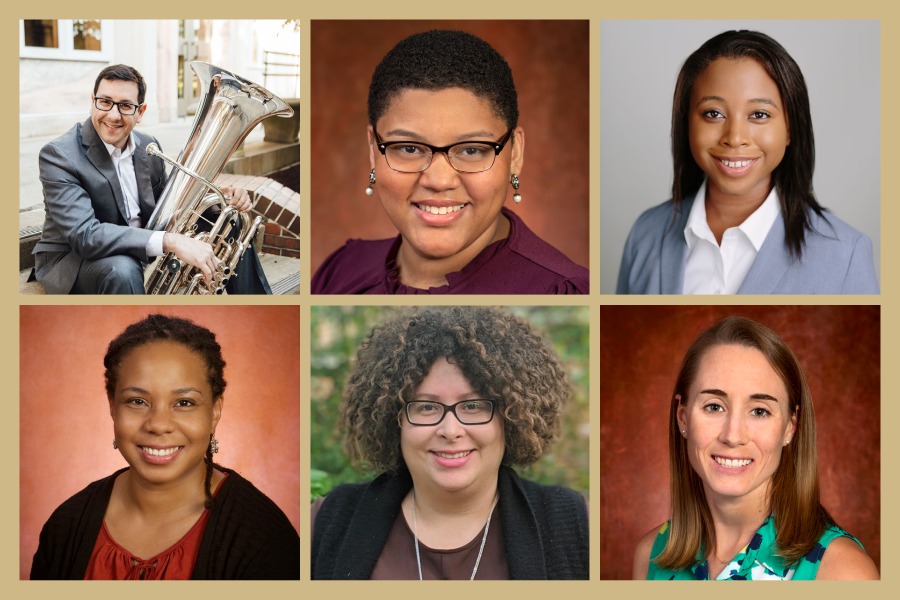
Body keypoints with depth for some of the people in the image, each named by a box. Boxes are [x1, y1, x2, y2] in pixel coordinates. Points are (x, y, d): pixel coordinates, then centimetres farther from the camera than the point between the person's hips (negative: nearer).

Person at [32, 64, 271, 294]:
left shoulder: (148, 146, 2)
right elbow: (84, 234, -32)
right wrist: (170, 241, -42)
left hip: (140, 251, 7)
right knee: (123, 269, -40)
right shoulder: (59, 155, -20)